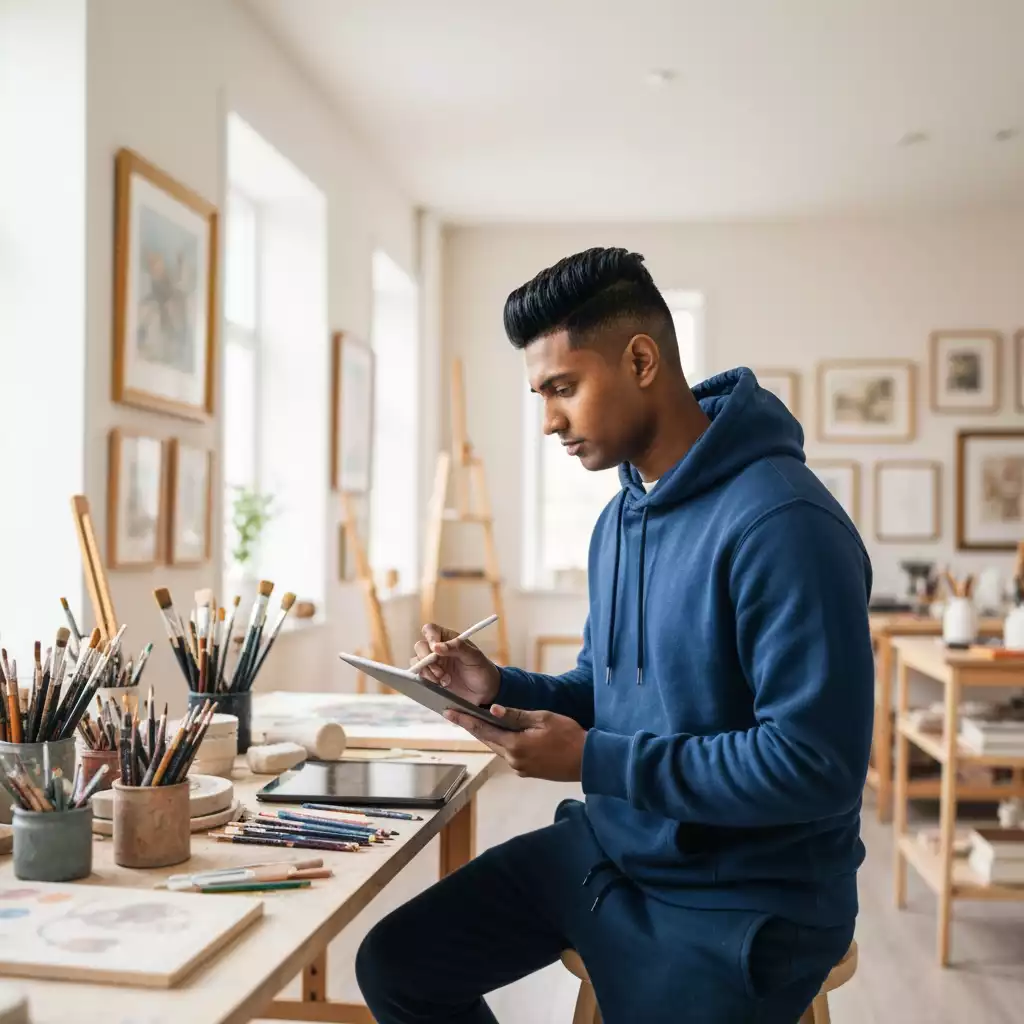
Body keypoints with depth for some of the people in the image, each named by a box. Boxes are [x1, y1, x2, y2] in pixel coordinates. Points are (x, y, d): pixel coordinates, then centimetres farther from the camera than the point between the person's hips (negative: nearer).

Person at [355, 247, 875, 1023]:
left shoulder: (781, 524, -25)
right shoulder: (621, 515, 7)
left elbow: (816, 767, -27)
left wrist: (592, 761, -24)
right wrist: (501, 689, -5)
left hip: (741, 902, -8)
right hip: (605, 845, 8)